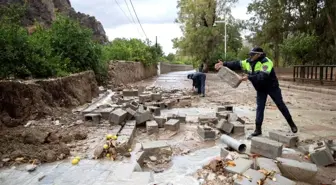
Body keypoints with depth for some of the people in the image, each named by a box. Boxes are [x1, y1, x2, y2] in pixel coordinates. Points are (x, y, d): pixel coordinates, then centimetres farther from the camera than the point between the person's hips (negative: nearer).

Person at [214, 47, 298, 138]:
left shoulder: (266, 62, -28)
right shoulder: (248, 62, -5)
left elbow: (262, 76, -39)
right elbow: (236, 64, -8)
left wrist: (248, 77, -46)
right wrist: (224, 64, -19)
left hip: (272, 87, -5)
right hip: (261, 89, 6)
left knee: (281, 105, 7)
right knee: (259, 108, 3)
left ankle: (292, 124, 25)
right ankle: (258, 130, 8)